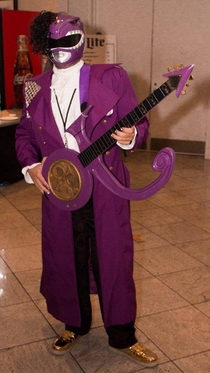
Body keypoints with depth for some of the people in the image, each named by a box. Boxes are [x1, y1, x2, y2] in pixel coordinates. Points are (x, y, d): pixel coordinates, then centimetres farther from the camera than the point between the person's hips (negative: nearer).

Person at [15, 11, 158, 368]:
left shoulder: (111, 77, -4)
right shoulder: (36, 89, 5)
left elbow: (138, 122, -1)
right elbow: (23, 134, 14)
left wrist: (130, 136, -23)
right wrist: (31, 165, -3)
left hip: (106, 188, -3)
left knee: (113, 260, 6)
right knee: (65, 260, 15)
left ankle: (122, 337, 27)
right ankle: (75, 325, 39)